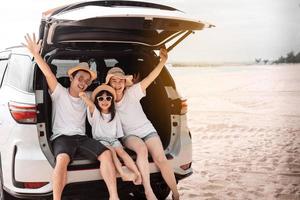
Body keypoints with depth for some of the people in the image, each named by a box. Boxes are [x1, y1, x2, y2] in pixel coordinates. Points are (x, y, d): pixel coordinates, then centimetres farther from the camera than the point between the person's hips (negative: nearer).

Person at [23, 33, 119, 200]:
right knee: (62, 159, -39)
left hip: (81, 137, 5)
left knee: (106, 154, -20)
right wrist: (35, 54, -18)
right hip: (62, 137, -4)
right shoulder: (59, 93, 4)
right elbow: (48, 74, -9)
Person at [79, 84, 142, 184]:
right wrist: (84, 96, -34)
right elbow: (91, 105, -18)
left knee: (122, 152, -26)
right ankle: (123, 174, -45)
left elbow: (119, 132, 12)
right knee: (111, 151, -32)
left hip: (113, 139, 3)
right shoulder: (95, 113, 4)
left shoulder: (114, 114, 14)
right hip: (100, 140, -2)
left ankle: (138, 174, -38)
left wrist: (120, 143, 1)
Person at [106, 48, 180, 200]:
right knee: (142, 150, -36)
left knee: (160, 158, -22)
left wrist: (163, 61, -36)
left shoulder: (132, 92, -10)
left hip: (147, 130, 0)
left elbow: (150, 78, -21)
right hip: (129, 135, 0)